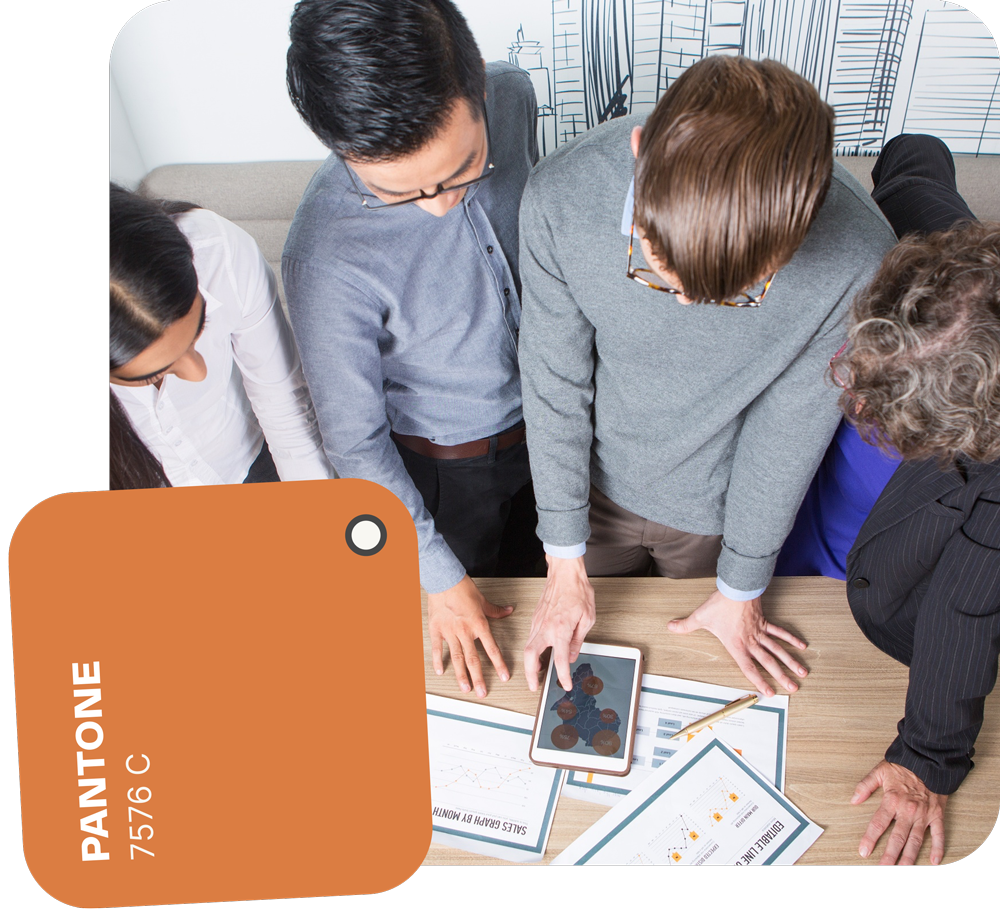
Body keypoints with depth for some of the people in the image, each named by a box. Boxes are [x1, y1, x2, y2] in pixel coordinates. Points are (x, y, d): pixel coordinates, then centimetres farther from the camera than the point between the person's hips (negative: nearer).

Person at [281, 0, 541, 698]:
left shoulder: (513, 96, -22)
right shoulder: (328, 259, -39)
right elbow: (354, 440, -24)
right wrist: (442, 581, -16)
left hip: (538, 410, 4)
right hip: (444, 462, -4)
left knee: (525, 552, 32)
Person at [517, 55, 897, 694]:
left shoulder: (857, 255, -33)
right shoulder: (561, 197, -32)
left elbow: (791, 425, -17)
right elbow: (554, 382, -18)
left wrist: (741, 587, -2)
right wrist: (565, 560, -8)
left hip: (720, 510, 0)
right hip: (597, 483, 1)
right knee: (589, 667, 29)